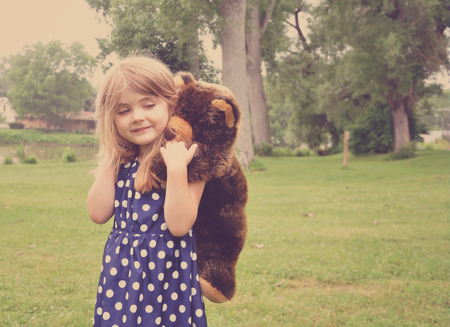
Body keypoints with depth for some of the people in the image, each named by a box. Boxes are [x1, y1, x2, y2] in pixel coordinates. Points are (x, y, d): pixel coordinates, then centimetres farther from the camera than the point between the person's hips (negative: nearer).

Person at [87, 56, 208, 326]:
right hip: (122, 270, 5)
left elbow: (179, 225, -19)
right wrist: (109, 161, -6)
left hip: (167, 271, -5)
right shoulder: (122, 160, 5)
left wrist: (176, 169, -28)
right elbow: (99, 214, -3)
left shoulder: (187, 157, -12)